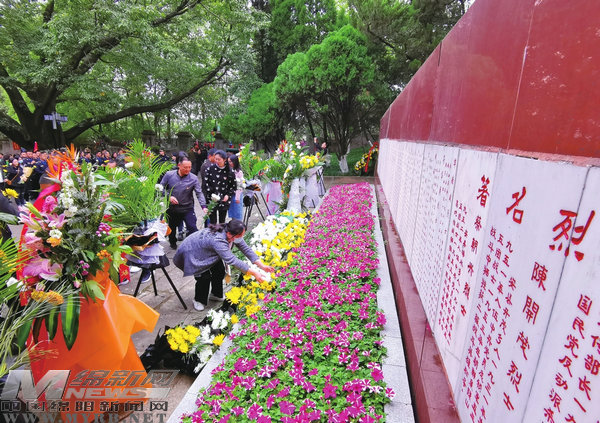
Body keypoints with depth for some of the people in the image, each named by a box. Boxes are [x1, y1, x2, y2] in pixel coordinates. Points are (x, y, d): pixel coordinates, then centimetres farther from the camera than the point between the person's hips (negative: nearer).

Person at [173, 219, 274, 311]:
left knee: (220, 270, 1)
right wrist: (254, 273, -43)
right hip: (191, 253, -8)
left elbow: (246, 249, -14)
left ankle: (216, 294, 25)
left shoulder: (233, 234, -20)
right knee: (205, 276, -14)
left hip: (206, 251, 8)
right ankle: (198, 300, 13)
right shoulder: (217, 240, -44)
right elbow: (232, 260, -45)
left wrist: (262, 265, -20)